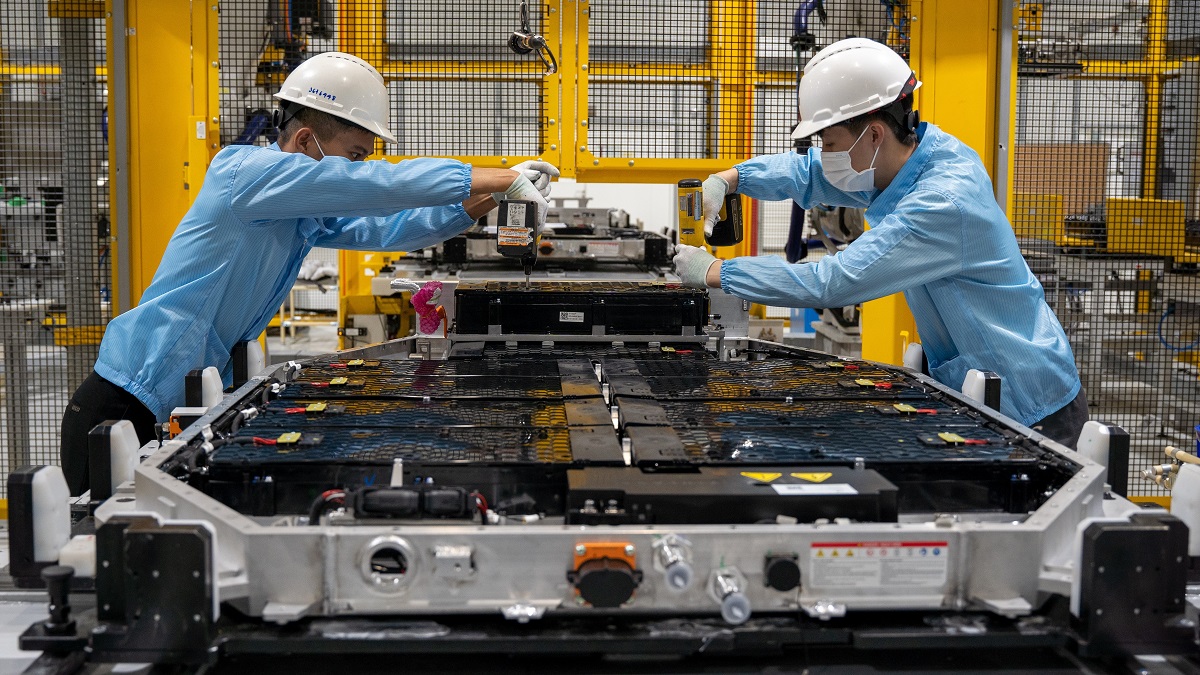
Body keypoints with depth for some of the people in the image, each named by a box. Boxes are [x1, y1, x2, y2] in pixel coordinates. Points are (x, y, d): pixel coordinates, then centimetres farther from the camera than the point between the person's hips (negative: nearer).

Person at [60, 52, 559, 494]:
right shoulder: (243, 168, -15)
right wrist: (502, 178, -20)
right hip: (122, 407, -9)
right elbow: (376, 185, -23)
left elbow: (386, 228, 13)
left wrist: (489, 199, -1)